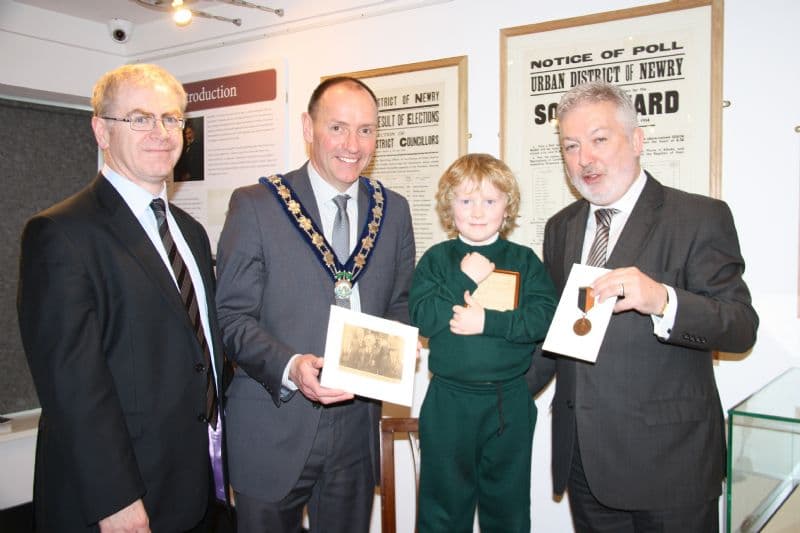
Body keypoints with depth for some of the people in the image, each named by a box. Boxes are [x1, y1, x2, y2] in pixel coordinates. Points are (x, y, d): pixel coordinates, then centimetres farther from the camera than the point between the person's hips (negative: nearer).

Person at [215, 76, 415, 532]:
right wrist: (290, 367, -24)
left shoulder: (394, 210, 5)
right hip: (274, 431, -3)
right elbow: (233, 316, -8)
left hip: (357, 425, 4)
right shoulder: (255, 205, -7)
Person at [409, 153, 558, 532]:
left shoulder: (524, 260, 2)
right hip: (448, 401, 0)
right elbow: (421, 316, -11)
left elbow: (544, 317, -11)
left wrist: (488, 321, -20)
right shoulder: (436, 259, 1)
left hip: (510, 402, 1)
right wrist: (467, 280, -17)